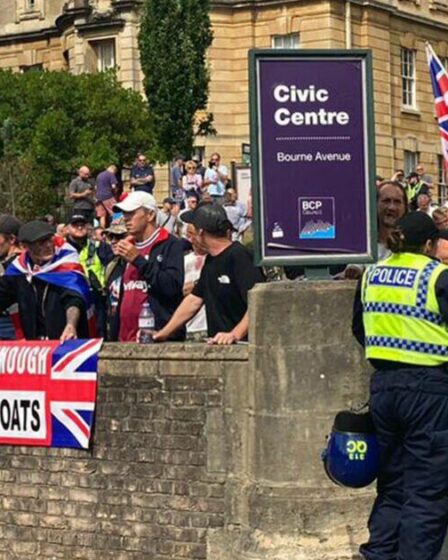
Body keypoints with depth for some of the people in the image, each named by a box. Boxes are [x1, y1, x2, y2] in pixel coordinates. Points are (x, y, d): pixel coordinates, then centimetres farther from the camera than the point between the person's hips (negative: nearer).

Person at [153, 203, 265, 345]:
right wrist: (164, 333, 18)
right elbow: (194, 300, 22)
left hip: (242, 344, -8)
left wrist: (235, 335, -28)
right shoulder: (210, 260, 17)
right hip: (216, 344, 8)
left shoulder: (239, 257, -12)